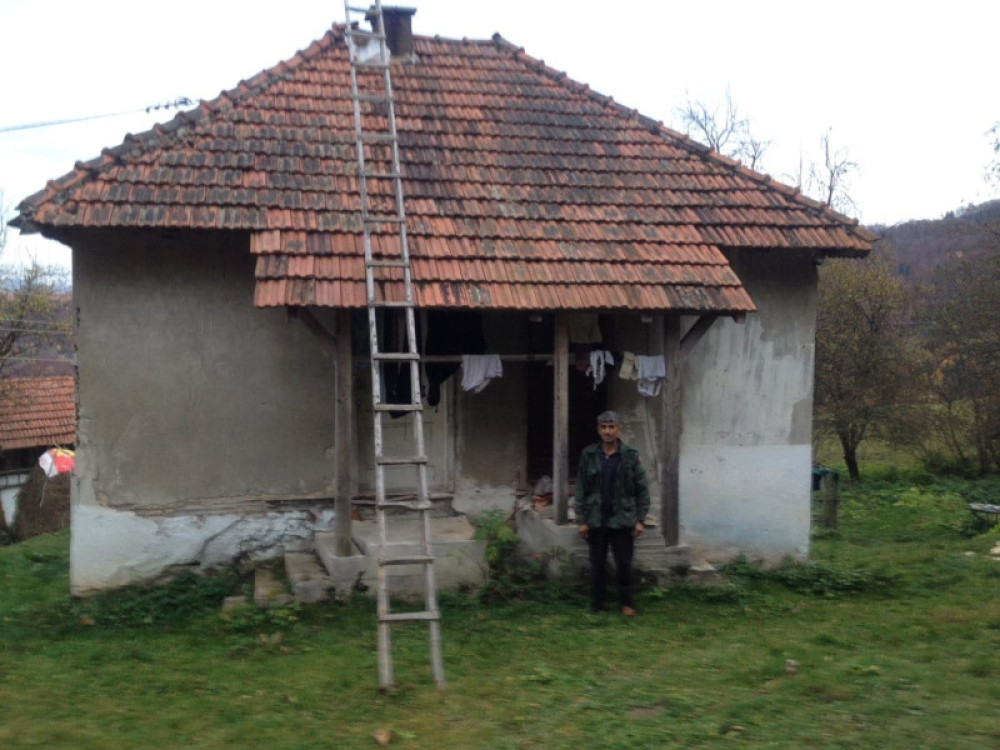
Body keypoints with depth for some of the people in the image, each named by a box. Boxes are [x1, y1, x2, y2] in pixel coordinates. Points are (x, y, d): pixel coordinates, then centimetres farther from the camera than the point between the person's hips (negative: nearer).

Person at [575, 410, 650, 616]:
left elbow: (642, 489, 0)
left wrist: (640, 519, -4)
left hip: (622, 520, -1)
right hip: (596, 520, 1)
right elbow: (581, 489, 1)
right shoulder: (589, 455, 0)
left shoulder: (630, 455, -2)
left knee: (624, 564, 5)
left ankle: (627, 603, 20)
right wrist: (581, 520, -3)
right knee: (597, 564, 8)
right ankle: (596, 605, 18)